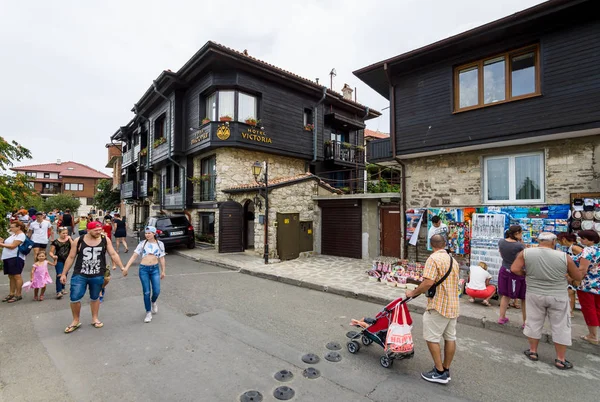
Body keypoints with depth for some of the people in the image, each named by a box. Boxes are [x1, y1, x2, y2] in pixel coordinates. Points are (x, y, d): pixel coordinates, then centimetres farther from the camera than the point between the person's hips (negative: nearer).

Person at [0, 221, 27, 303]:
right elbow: (7, 244, 17)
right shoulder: (13, 235, 17)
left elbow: (12, 246, -17)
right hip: (7, 258, 9)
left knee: (16, 276, -4)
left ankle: (18, 295, 2)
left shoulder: (21, 235, -11)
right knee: (11, 277, 13)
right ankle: (11, 294, 20)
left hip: (16, 258, -9)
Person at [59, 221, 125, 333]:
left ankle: (95, 319, 33)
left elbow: (113, 254, -2)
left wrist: (122, 267, -7)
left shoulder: (105, 240, -5)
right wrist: (64, 273, 4)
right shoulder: (78, 241, -6)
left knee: (95, 297, 14)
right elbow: (71, 257, 2)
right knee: (74, 298, -1)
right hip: (79, 275, 0)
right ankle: (76, 321, 24)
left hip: (98, 276, 1)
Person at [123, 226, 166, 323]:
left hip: (155, 269, 1)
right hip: (143, 269, 0)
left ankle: (153, 302, 35)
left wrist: (163, 271, 9)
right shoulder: (142, 243, 1)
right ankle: (148, 313, 18)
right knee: (146, 292, 2)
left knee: (156, 291, -1)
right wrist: (126, 268, -13)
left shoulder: (160, 244, 3)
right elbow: (134, 256, -3)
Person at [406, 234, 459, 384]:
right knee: (450, 338, 14)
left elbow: (428, 283, -26)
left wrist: (413, 293, -12)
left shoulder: (434, 258, -17)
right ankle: (446, 370, 26)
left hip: (438, 306, -9)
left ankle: (440, 372, 8)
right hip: (453, 305, 9)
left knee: (432, 338, 2)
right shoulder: (453, 260, 11)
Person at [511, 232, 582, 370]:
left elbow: (514, 269, -14)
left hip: (534, 295, 1)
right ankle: (561, 359, 23)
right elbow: (578, 277, 0)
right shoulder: (564, 256, -11)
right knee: (560, 327, 13)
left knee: (534, 322, 15)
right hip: (558, 296, -1)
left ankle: (532, 352, 27)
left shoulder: (526, 253, -11)